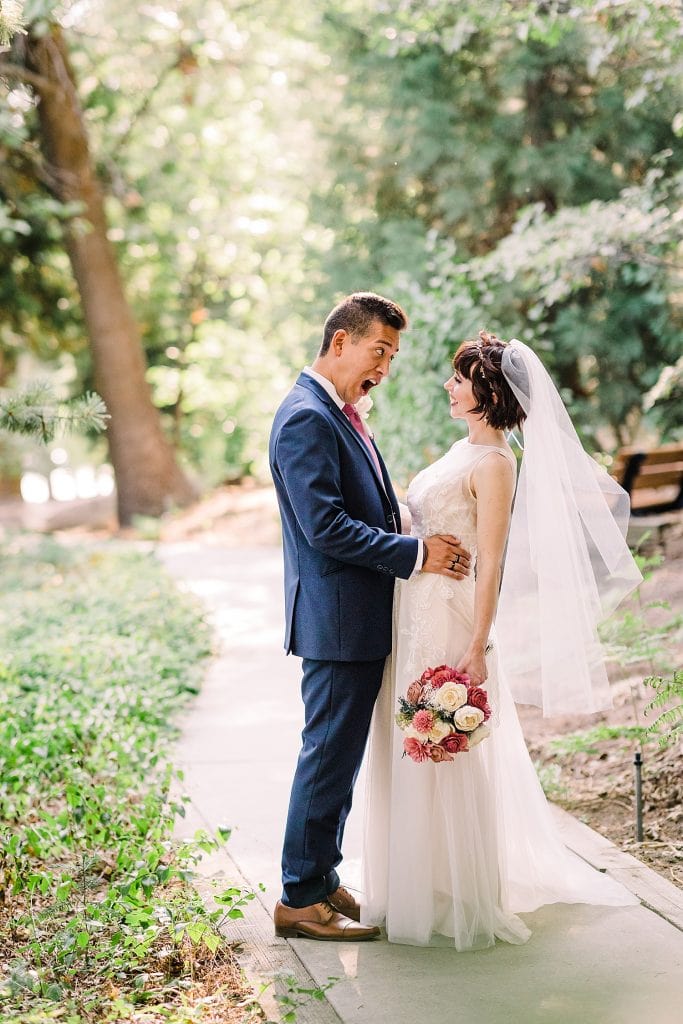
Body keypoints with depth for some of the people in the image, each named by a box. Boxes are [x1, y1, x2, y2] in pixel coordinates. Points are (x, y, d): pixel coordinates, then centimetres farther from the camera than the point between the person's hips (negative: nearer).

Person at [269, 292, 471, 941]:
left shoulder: (338, 414, 16)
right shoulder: (306, 418, -16)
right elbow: (326, 526, -23)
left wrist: (418, 540, 7)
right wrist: (415, 555, -18)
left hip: (358, 620, 10)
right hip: (337, 622, -10)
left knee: (339, 757, 16)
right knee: (329, 756, -2)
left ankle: (321, 881, 27)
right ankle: (300, 899, 8)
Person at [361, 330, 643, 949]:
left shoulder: (494, 464, -14)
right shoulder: (465, 450, 13)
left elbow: (491, 564, -18)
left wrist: (476, 649, -20)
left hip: (448, 621, -9)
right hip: (416, 617, 9)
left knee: (445, 766, 1)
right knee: (412, 760, 16)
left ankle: (458, 903, 14)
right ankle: (420, 888, 29)